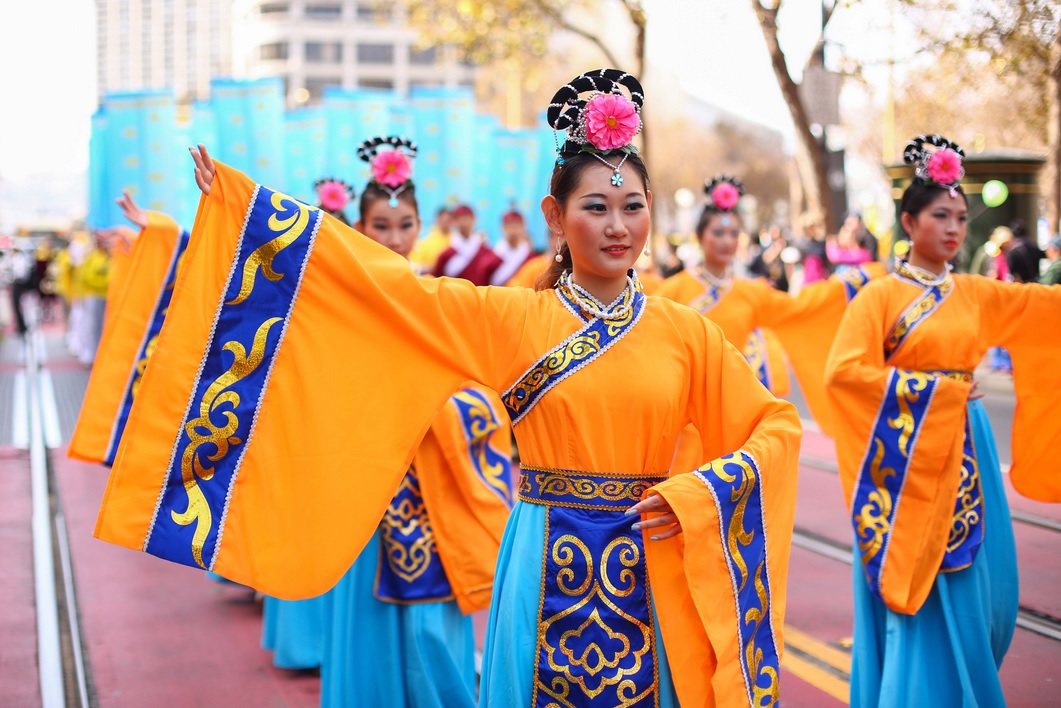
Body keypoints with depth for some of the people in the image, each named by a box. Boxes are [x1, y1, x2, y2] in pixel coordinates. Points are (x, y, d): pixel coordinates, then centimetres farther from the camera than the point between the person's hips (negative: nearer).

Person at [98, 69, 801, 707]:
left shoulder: (686, 331, 2)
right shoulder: (508, 318, -1)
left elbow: (776, 423, 7)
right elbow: (391, 285, -3)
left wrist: (697, 494, -9)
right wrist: (240, 198, -4)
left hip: (651, 574, 1)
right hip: (546, 572, -1)